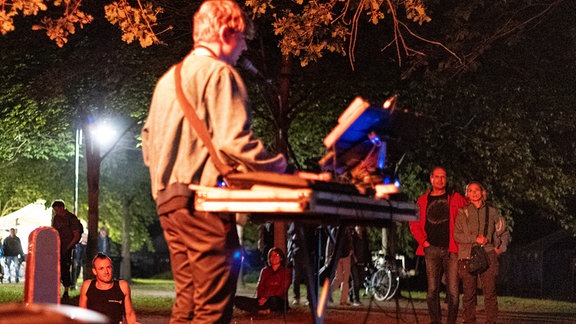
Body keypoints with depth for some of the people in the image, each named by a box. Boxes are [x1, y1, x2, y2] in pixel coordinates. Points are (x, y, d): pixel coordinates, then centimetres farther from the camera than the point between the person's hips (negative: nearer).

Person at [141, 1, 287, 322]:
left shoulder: (169, 78, 20)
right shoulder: (219, 73, -8)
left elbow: (149, 140, 22)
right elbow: (233, 141, -18)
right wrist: (277, 166, -5)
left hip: (168, 199, 9)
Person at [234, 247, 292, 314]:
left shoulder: (286, 271, 5)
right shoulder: (265, 271, 19)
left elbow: (282, 290, -6)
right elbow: (259, 287, 10)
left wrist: (267, 298, -19)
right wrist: (261, 298, -12)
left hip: (279, 302, -4)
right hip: (263, 301, 4)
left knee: (273, 300, -43)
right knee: (237, 300, -16)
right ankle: (263, 310, -28)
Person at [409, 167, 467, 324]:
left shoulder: (455, 198, 8)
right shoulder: (423, 201, 12)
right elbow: (414, 223, 15)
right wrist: (423, 241, 3)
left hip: (451, 249, -1)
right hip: (432, 249, 2)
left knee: (453, 290, -6)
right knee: (432, 289, 0)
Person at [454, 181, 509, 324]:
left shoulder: (491, 212, 13)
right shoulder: (462, 213, 9)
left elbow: (504, 232, 23)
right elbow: (457, 235, 0)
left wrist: (500, 248, 9)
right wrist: (475, 238, -10)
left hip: (488, 255, 1)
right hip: (467, 257, 0)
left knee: (490, 292, -6)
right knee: (468, 293, -1)